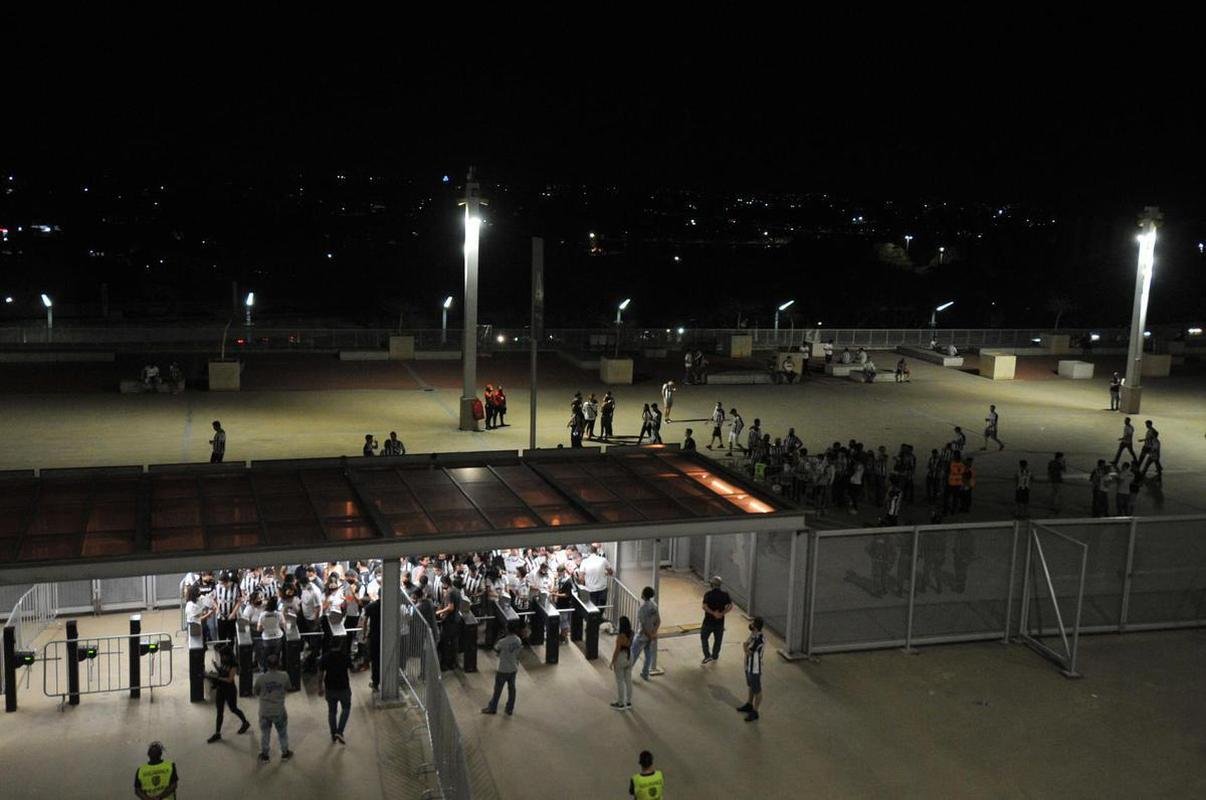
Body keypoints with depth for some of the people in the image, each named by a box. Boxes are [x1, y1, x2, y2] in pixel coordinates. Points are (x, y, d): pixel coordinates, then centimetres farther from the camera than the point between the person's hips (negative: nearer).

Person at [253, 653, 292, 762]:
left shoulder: (261, 678, -16)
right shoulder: (284, 677, -16)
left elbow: (255, 692, -2)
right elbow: (287, 688, 2)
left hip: (264, 711, 0)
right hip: (279, 711, 0)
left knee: (265, 733, 19)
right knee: (282, 732, 20)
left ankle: (264, 754, 31)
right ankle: (285, 753, 33)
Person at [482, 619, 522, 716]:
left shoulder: (503, 642, -24)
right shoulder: (518, 641, -7)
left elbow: (495, 649, -5)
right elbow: (518, 654, 3)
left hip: (503, 670, -5)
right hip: (513, 669, 5)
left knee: (498, 690, 10)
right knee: (511, 689, 15)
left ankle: (492, 708, 24)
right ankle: (510, 709, 25)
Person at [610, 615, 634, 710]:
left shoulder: (620, 636, -27)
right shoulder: (631, 633, -4)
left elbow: (617, 650, -21)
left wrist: (612, 662, -11)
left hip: (620, 659, -7)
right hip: (629, 657, 7)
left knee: (619, 682, 7)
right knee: (628, 680, 17)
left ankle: (620, 704, 18)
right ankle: (628, 702, 27)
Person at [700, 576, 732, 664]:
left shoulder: (708, 593, -13)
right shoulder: (725, 594, -3)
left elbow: (704, 606, -22)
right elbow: (730, 606, -7)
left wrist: (713, 613, -19)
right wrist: (722, 613, -10)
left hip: (709, 621, -3)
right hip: (720, 621, 3)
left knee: (703, 637, 13)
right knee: (718, 639, 19)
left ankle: (707, 656, 4)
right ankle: (715, 656, 31)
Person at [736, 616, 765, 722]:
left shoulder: (760, 639, -32)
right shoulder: (753, 634, -4)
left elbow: (748, 652, -28)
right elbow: (747, 644, 6)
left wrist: (744, 645, -13)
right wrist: (746, 645, -15)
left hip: (755, 669, -9)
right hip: (748, 666, 9)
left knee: (757, 691, 10)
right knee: (751, 687, 27)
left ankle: (755, 712, 23)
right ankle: (749, 705, 46)